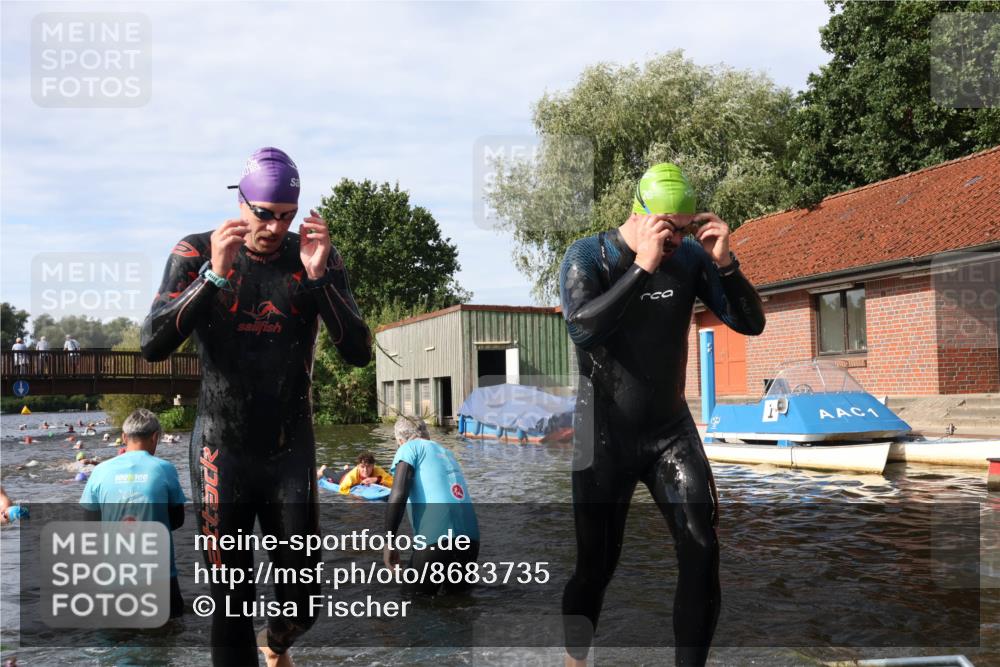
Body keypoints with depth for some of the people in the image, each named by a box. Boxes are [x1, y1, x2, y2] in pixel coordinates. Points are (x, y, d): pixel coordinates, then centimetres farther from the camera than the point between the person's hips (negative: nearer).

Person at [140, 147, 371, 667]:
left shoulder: (319, 257, -3)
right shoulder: (196, 253, -6)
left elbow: (359, 353, -10)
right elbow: (152, 346, -16)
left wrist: (319, 275, -23)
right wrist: (216, 276, -27)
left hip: (292, 451, 2)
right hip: (222, 451, -1)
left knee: (302, 597, 6)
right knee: (231, 598, 1)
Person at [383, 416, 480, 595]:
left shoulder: (410, 448, 7)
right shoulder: (447, 453, 27)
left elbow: (398, 494, -7)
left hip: (437, 539, -6)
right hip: (471, 539, 6)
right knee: (458, 587, 30)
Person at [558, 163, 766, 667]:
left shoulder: (690, 256, -3)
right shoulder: (587, 257, -11)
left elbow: (751, 324, -2)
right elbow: (582, 328, -29)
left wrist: (725, 264, -17)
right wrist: (643, 267, -31)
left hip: (671, 431, 3)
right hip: (604, 438, -2)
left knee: (701, 552, -11)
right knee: (595, 564, 4)